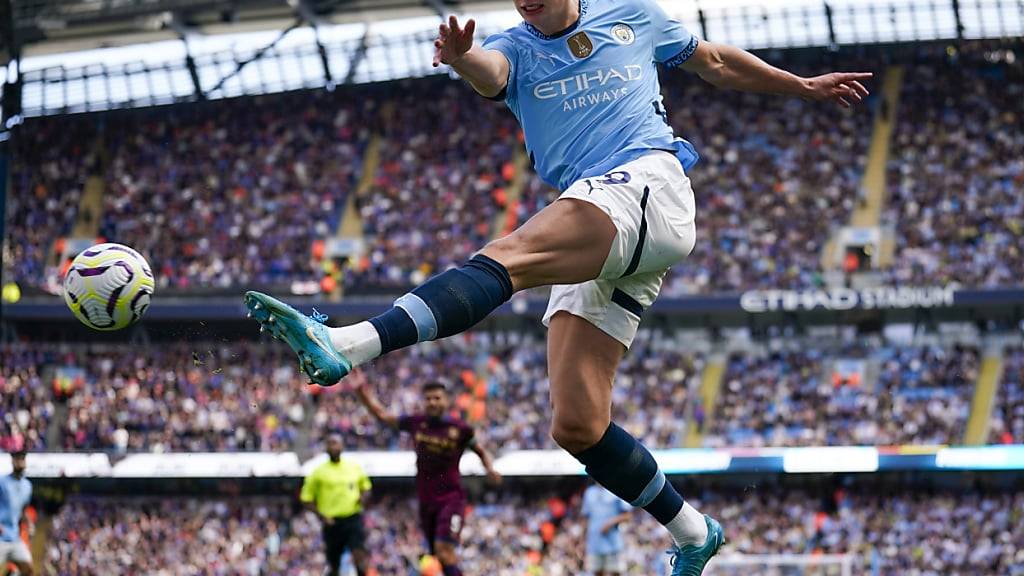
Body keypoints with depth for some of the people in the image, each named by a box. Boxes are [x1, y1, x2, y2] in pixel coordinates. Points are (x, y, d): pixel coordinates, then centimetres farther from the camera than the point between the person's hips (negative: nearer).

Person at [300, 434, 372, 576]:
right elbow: (306, 499, 4)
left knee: (359, 553, -19)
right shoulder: (318, 472, 1)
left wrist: (364, 497, -1)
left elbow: (366, 486, 23)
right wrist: (321, 516, -10)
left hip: (354, 518, 1)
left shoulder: (354, 467, 9)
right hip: (332, 521, -1)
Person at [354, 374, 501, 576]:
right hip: (426, 500, 4)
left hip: (451, 497, -4)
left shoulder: (460, 428, -6)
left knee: (444, 548, -21)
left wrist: (490, 469, -9)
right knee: (439, 555, 9)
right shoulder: (416, 423, 2)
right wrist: (362, 391, 4)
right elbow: (381, 414, 11)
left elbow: (481, 452, 9)